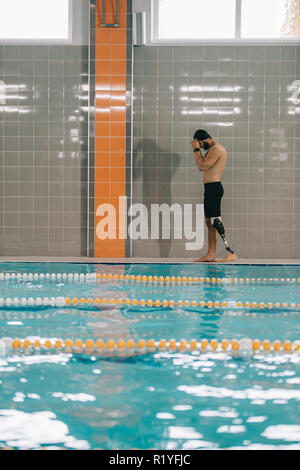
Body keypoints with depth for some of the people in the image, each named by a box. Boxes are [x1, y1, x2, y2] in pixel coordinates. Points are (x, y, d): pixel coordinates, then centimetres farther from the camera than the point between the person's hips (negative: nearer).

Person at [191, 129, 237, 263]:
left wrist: (197, 149, -10)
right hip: (210, 188, 11)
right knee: (210, 222, 9)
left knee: (215, 221, -14)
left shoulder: (216, 149, -12)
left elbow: (203, 166, -19)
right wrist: (196, 150, 15)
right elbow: (201, 167, 21)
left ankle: (231, 253, -16)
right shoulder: (213, 149, 20)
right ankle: (211, 254, 11)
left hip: (214, 188, -11)